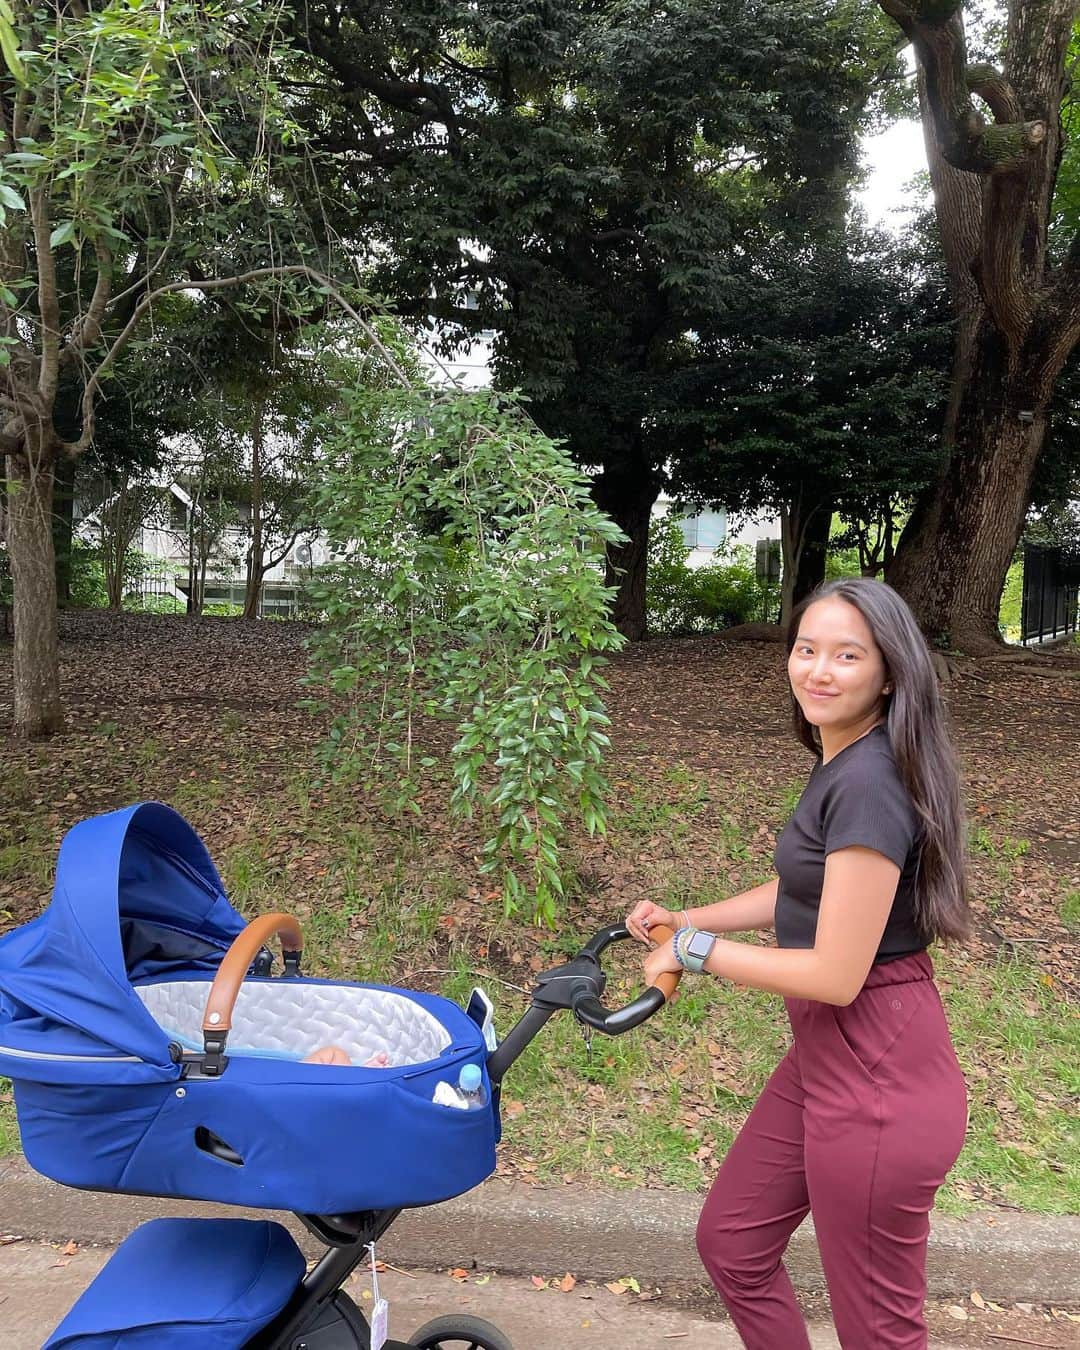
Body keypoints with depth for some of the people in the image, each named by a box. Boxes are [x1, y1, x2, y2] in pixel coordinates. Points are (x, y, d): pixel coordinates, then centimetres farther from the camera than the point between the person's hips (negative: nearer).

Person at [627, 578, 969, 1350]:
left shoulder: (868, 783, -25)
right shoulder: (843, 763, 6)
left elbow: (835, 975, -25)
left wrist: (695, 951, -14)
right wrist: (688, 919, 8)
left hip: (876, 1081, -10)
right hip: (827, 1055, 10)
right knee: (731, 1242, 22)